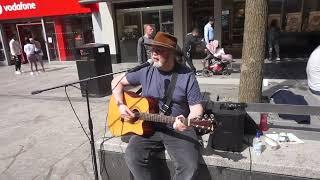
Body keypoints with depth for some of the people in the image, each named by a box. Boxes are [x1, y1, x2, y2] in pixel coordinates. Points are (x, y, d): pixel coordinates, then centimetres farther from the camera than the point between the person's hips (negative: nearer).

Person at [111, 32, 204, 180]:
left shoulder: (187, 76, -6)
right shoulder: (146, 72, 2)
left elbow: (196, 107, -5)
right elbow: (117, 82, 11)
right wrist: (121, 105, -4)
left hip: (179, 130, -2)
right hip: (148, 128, 3)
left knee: (190, 166, -22)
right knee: (132, 157, -20)